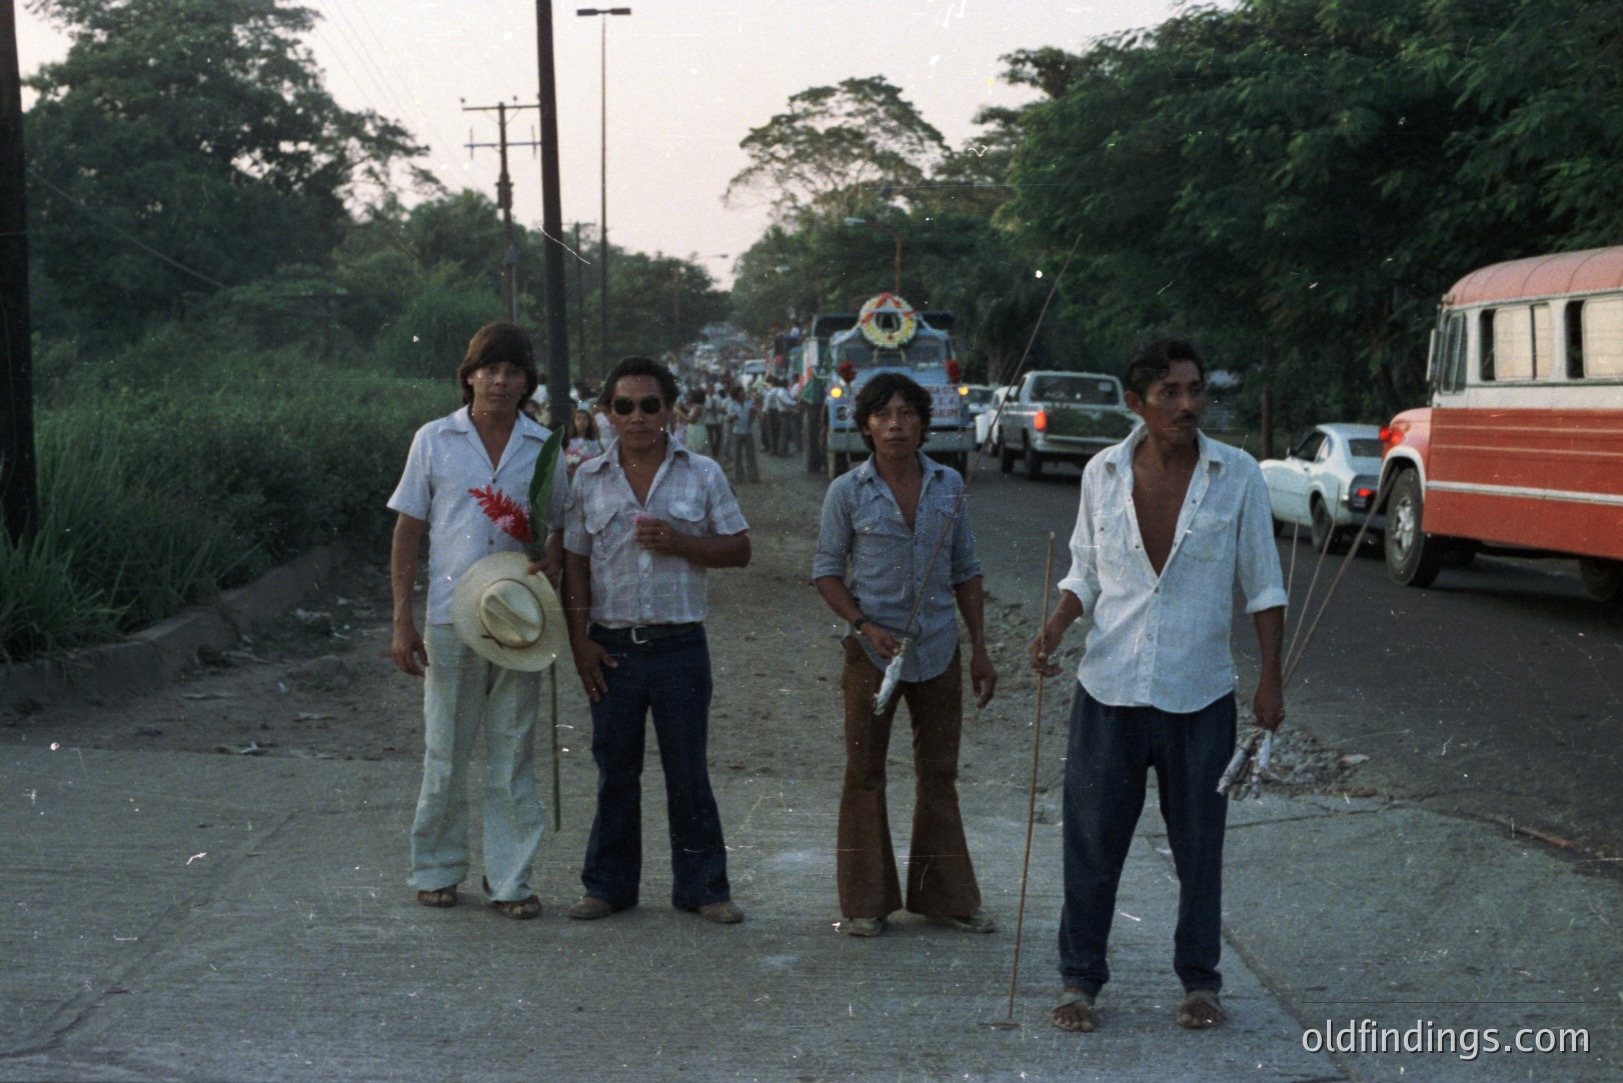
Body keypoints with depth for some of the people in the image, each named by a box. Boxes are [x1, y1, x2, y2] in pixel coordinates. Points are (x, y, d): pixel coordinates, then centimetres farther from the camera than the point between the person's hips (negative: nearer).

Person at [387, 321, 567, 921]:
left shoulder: (544, 449, 5)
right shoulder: (434, 440, 2)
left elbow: (563, 527, 16)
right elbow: (407, 533, 4)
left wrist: (554, 557, -8)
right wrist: (402, 622, -1)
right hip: (450, 618, -1)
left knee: (513, 757, 6)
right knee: (444, 754, 7)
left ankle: (511, 879, 14)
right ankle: (436, 870, 21)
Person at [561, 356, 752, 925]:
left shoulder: (702, 474, 4)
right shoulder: (589, 479, 7)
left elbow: (739, 549, 3)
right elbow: (574, 563, 9)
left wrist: (680, 543, -13)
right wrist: (579, 640, 0)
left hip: (680, 644, -1)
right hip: (612, 646, 1)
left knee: (688, 772, 4)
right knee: (615, 772, 8)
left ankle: (702, 887, 13)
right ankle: (610, 885, 19)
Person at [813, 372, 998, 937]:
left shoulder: (949, 485, 4)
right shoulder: (848, 492, -4)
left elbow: (966, 570, 9)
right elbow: (826, 570, 0)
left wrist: (980, 648, 6)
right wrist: (863, 625, -15)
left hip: (938, 648, 3)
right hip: (872, 651, -2)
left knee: (939, 773, 9)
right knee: (865, 772, 5)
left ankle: (945, 896, 20)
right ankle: (865, 902, 15)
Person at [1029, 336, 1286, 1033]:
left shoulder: (1238, 476, -4)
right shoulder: (1104, 473, 0)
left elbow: (1263, 584, 2)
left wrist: (1270, 679, -3)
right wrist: (1055, 628, -7)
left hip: (1200, 694, -1)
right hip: (1110, 688, 1)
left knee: (1199, 845, 7)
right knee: (1093, 840, 4)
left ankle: (1200, 981, 23)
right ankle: (1081, 980, 17)